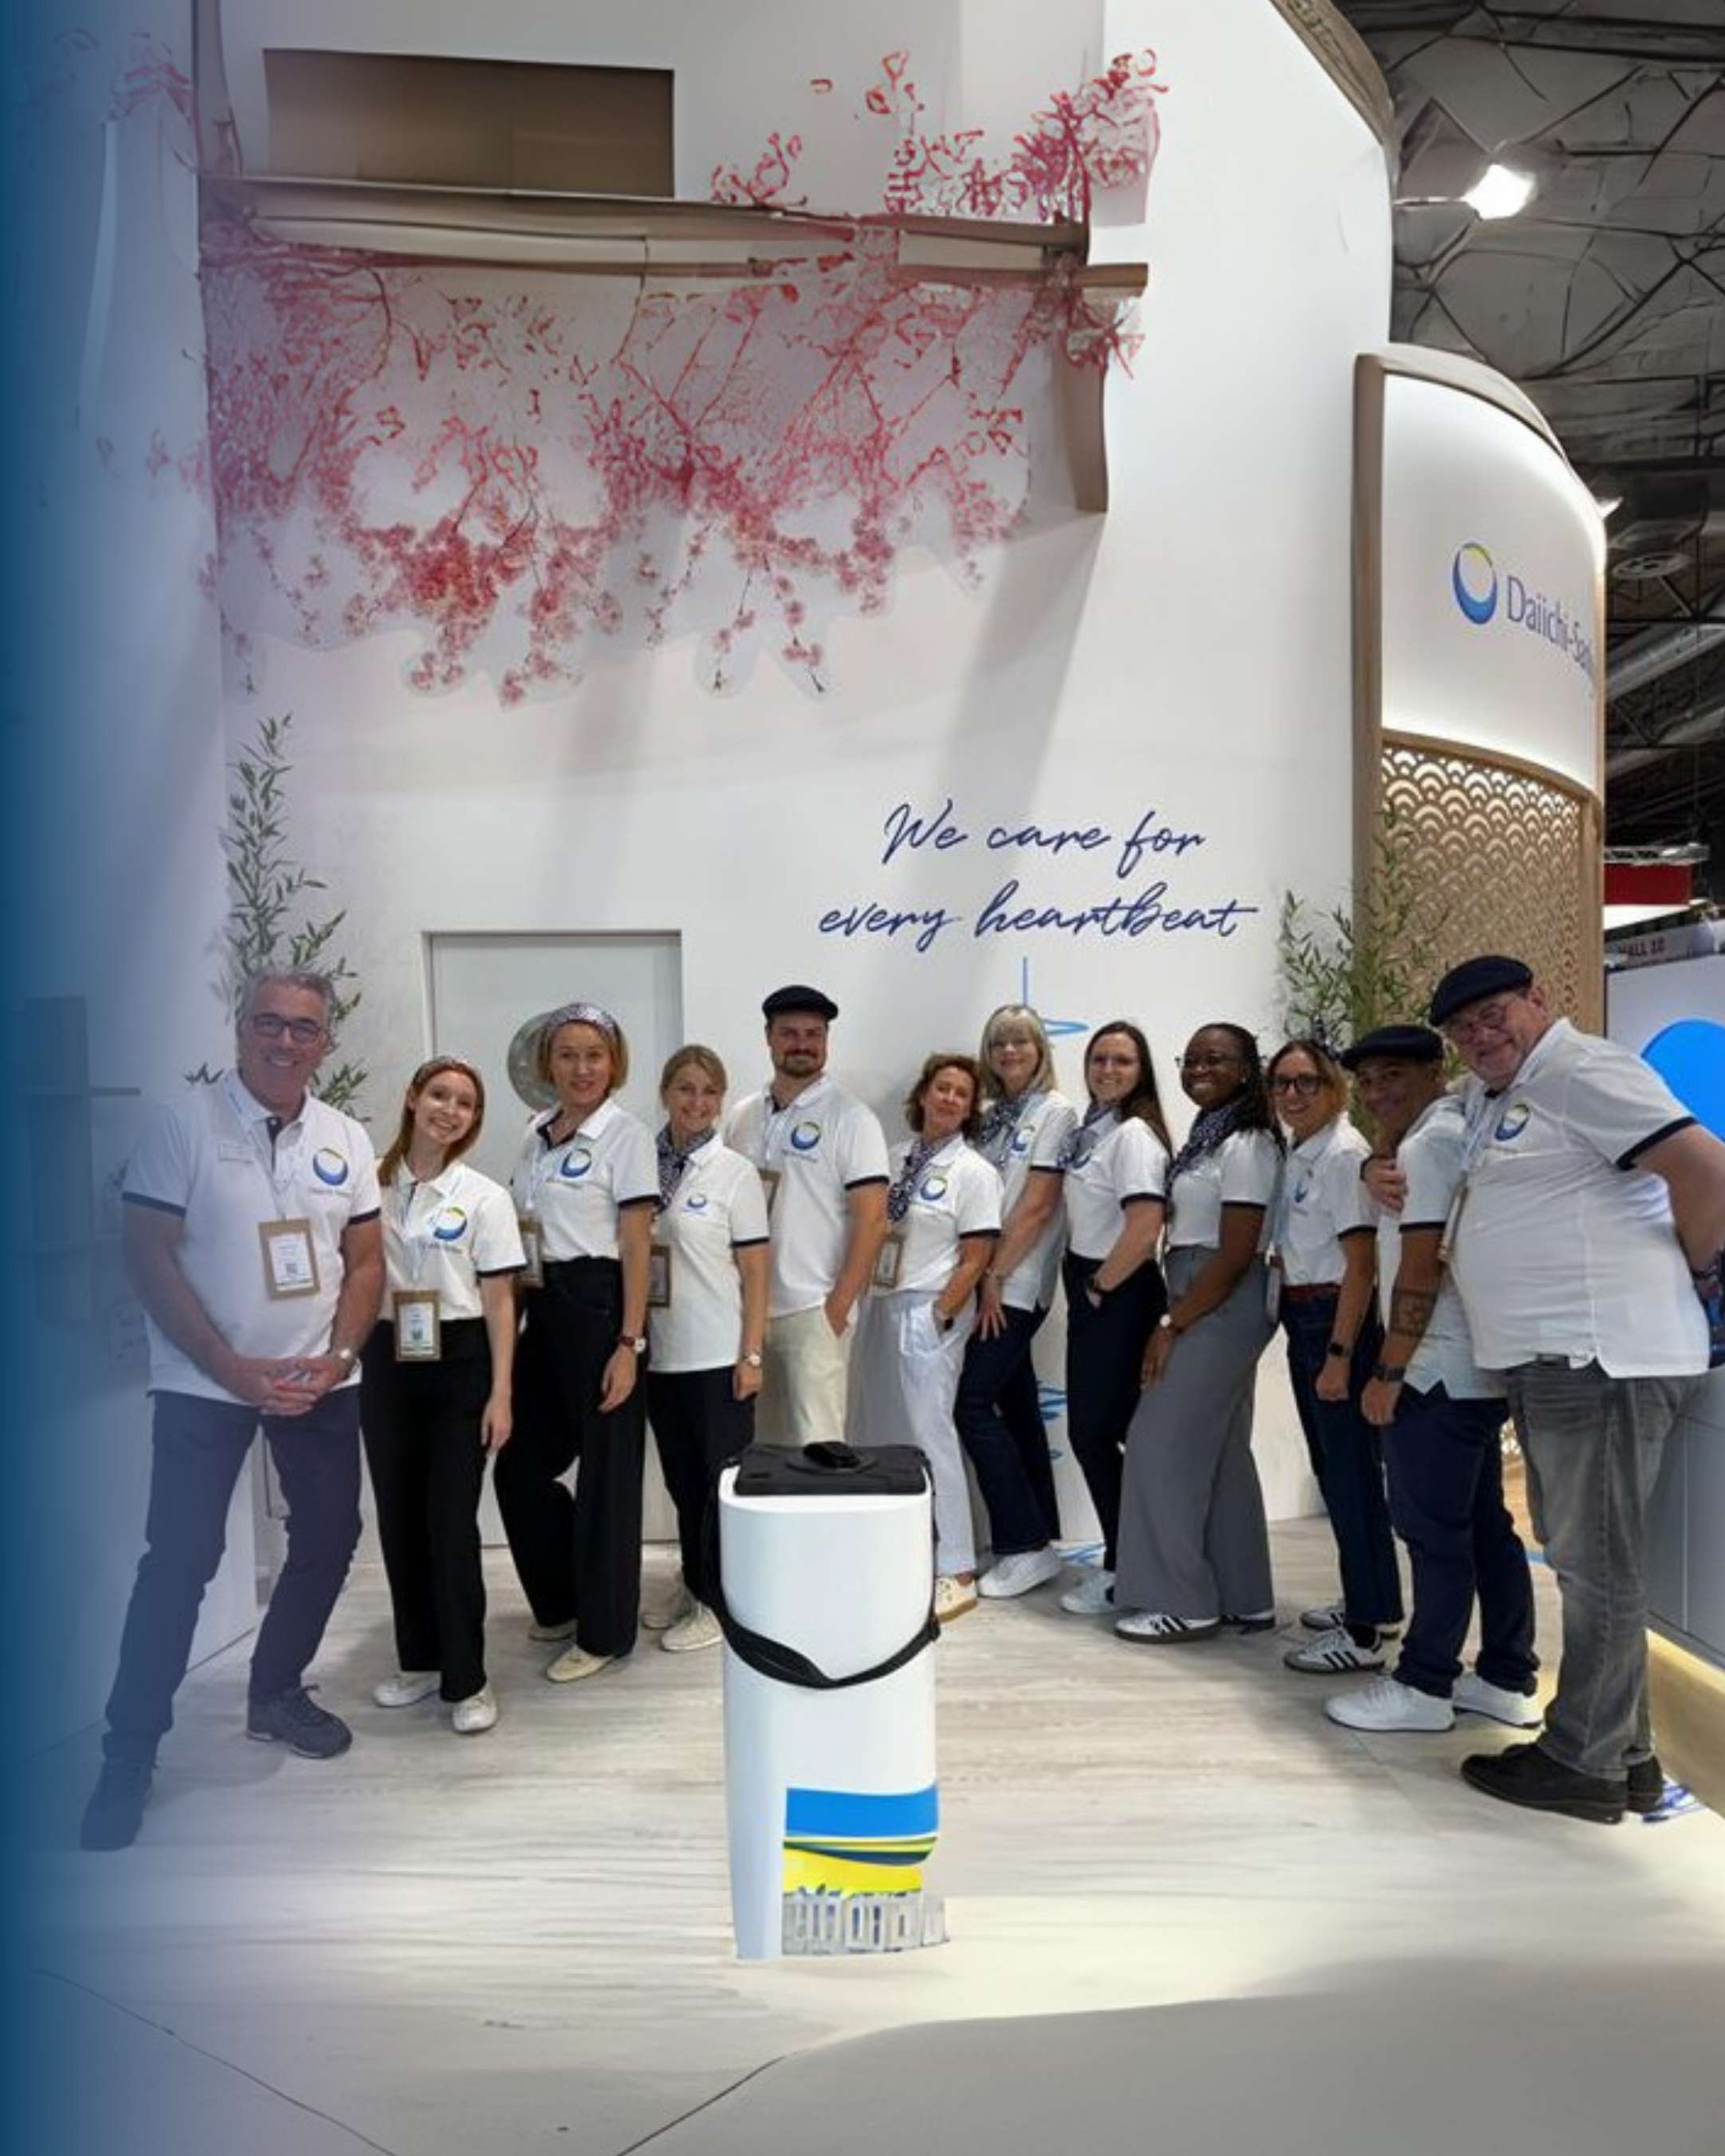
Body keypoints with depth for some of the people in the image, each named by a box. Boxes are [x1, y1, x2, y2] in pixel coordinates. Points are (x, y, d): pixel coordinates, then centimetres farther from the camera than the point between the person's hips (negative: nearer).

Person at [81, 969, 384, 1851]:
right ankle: (128, 1755, 13)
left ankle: (275, 1693, 32)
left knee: (330, 1539, 11)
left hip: (320, 1382, 5)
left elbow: (365, 1260, 7)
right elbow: (147, 1255, -12)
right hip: (206, 1384, -4)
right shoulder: (185, 1125, -10)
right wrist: (234, 1370, -16)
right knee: (180, 1561, -2)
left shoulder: (345, 1140, 2)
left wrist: (338, 1357, -8)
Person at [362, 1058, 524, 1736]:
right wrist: (355, 1359, -1)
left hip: (458, 1360, -3)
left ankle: (467, 1680, 10)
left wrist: (500, 1394, -8)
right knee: (399, 1518, 11)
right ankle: (419, 1660, 28)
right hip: (387, 1360, 3)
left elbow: (500, 1301, -3)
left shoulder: (484, 1197, -3)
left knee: (451, 1521, -2)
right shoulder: (370, 1184, 3)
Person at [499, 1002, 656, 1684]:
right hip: (541, 1308, 7)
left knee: (605, 1470, 3)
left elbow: (637, 1247, -11)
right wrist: (518, 1313, 11)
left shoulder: (626, 1135, -7)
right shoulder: (537, 1133, 11)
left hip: (598, 1308, -7)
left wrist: (630, 1344, -15)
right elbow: (527, 1228, 15)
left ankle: (604, 1630, 18)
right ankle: (563, 1600, 33)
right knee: (520, 1464, 11)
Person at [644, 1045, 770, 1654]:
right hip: (661, 1351, 4)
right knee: (682, 1477, 16)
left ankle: (721, 1601, 21)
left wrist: (751, 1355, -10)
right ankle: (696, 1586, 32)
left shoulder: (734, 1172, -7)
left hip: (718, 1354, -4)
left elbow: (755, 1272, -7)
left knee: (723, 1477, 7)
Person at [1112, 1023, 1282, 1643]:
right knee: (1221, 1453, 12)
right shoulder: (1207, 1137, 15)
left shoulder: (1246, 1146, -14)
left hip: (1222, 1308, -10)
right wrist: (1174, 1317, 6)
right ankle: (1242, 1598, 20)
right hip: (1201, 1306, 10)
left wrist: (1172, 1325, -16)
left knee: (1163, 1443, -7)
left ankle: (1182, 1602, 2)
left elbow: (1236, 1255, -19)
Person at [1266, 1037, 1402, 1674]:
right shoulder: (1295, 1155, 11)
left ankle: (1365, 1631, 6)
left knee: (1351, 1470, -3)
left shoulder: (1344, 1154, -14)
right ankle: (1372, 1600, 32)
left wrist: (1340, 1354, -19)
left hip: (1337, 1319, -9)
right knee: (1331, 1465, 17)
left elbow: (1361, 1263, -18)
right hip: (1302, 1320, 9)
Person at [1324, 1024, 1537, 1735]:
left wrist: (1387, 1371, -17)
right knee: (1483, 1524, 15)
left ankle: (1424, 1687, 6)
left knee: (1433, 1529, -3)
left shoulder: (1427, 1143, -14)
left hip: (1437, 1369, -11)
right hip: (1475, 1365, 11)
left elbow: (1420, 1268, -19)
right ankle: (1507, 1678, 23)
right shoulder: (1459, 1132, 18)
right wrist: (1385, 1142, 8)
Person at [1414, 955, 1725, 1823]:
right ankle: (1624, 1753, 25)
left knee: (1595, 1562, -1)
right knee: (1581, 1558, 15)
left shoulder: (1580, 1072, -10)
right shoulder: (1486, 1097, 18)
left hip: (1600, 1353, -10)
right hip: (1545, 1358, 10)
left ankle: (1585, 1764, 9)